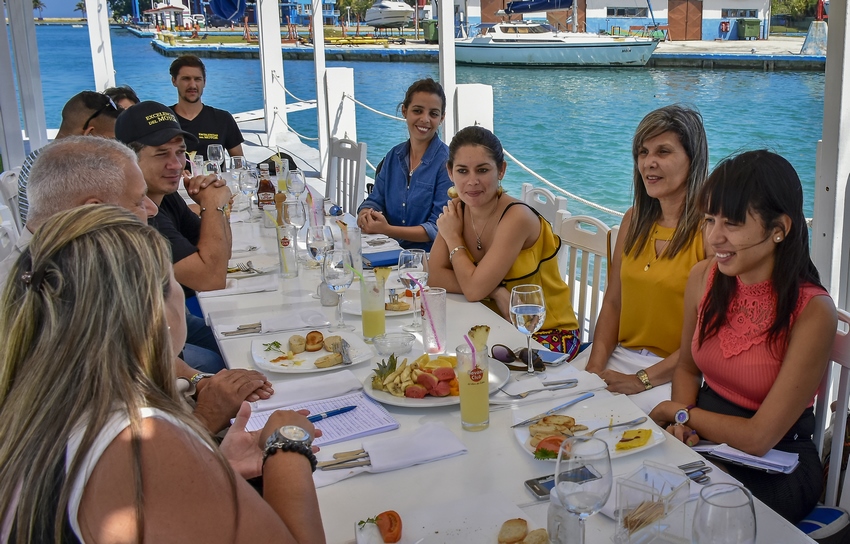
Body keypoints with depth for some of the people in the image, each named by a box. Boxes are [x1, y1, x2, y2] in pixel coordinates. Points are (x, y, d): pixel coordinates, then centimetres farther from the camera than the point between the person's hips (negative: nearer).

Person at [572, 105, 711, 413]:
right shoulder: (635, 219, 9)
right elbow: (613, 302, 10)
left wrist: (643, 380, -17)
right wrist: (595, 367, -5)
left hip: (676, 372, -6)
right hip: (619, 354, 6)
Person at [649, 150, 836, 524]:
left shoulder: (812, 311, -21)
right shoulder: (703, 278, -5)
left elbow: (759, 439, -19)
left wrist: (681, 413, -6)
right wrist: (685, 425, -9)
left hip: (777, 468, -5)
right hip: (703, 441, 5)